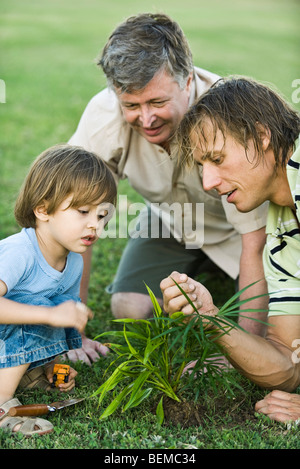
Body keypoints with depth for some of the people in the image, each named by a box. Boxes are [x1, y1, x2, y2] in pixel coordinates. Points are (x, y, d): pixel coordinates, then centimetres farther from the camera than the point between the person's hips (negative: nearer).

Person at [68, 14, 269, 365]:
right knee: (130, 309, -17)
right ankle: (194, 269, 15)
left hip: (233, 230, -2)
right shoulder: (103, 116, -29)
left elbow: (255, 245, -33)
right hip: (169, 222, 2)